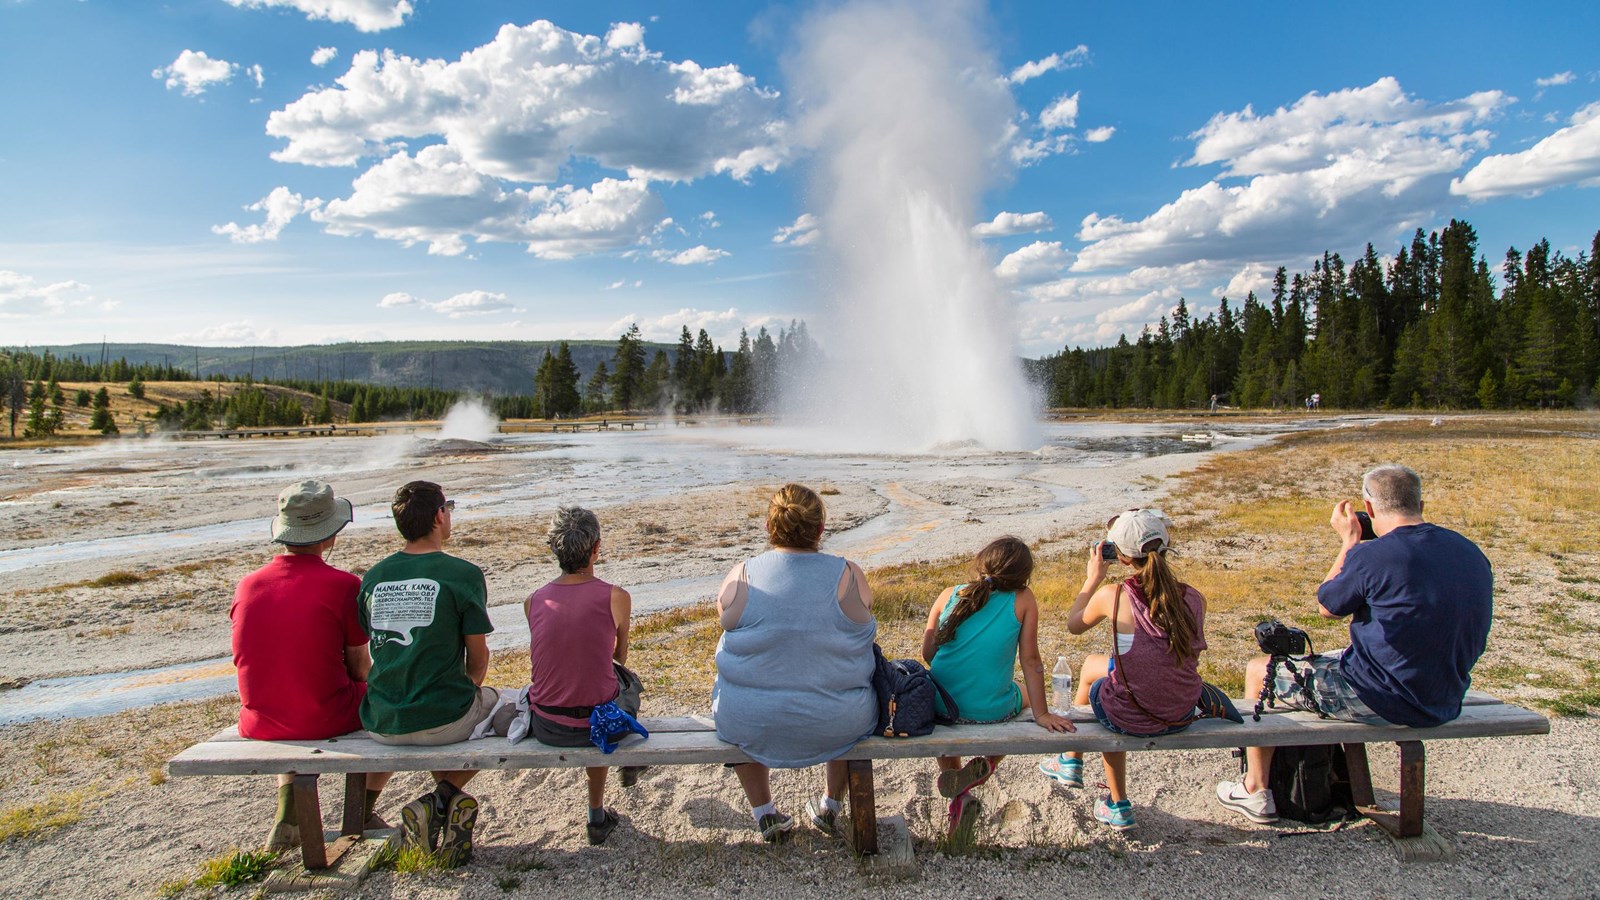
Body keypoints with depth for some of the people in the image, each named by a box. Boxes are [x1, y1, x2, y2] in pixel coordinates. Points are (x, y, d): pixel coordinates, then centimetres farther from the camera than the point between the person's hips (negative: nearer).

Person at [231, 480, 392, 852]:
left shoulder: (247, 586, -3)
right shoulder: (342, 585, -17)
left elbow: (267, 665, 10)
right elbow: (360, 669, -7)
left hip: (260, 724, 5)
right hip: (327, 720, -5)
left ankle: (287, 818, 27)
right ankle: (362, 811, 28)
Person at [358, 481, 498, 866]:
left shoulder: (372, 577, 3)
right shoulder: (463, 574, -11)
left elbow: (377, 650, 13)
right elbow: (478, 656, -6)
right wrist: (470, 689, 17)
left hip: (381, 724, 5)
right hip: (444, 720, -5)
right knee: (494, 702, 27)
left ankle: (448, 798, 16)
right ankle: (441, 799, 7)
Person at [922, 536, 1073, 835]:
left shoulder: (950, 595, -1)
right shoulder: (1023, 600, -7)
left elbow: (927, 653, 4)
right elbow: (1030, 660, -6)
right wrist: (1041, 714, 2)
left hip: (941, 706, 2)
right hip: (991, 711, -2)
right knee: (1027, 696, 33)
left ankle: (958, 797, 33)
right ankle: (986, 764, 14)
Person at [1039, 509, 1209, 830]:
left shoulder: (1113, 596, -16)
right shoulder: (1193, 598, -7)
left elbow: (1073, 624, 5)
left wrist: (1093, 578, 14)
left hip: (1132, 719, -3)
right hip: (1183, 717, 4)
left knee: (1093, 665, 26)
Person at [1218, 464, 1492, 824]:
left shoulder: (1371, 556, -22)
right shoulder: (1472, 553, -1)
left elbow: (1326, 607, -3)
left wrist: (1349, 541, 5)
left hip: (1384, 700, -7)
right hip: (1446, 701, 8)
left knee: (1258, 671, 12)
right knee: (1335, 659, 34)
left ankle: (1255, 790, 23)